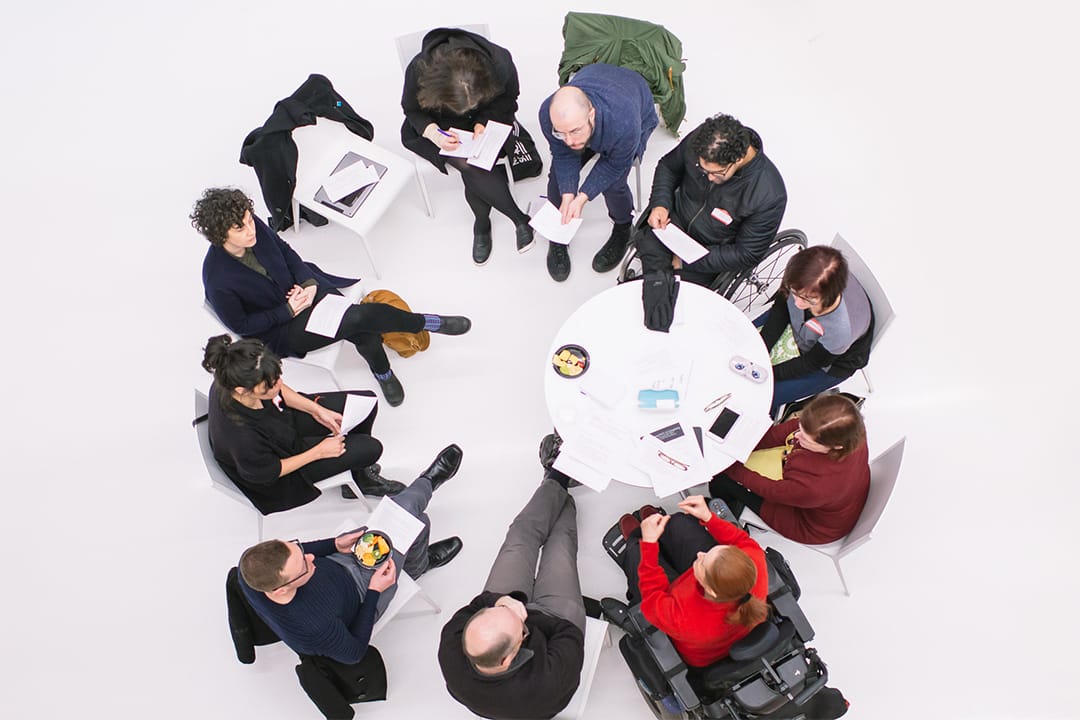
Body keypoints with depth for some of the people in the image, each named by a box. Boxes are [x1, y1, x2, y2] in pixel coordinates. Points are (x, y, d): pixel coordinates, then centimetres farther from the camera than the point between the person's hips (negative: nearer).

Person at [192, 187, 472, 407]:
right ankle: (428, 323, -1)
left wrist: (309, 282, -10)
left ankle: (383, 373, 13)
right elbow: (240, 325, -14)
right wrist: (289, 310, -17)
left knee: (364, 332, -19)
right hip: (278, 332, -5)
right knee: (361, 317, -23)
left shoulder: (255, 226, -13)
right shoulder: (218, 280, -27)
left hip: (301, 288, 5)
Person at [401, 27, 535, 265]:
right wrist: (433, 133, -30)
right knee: (473, 167, -27)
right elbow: (412, 110, -9)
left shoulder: (500, 63, -27)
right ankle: (520, 219, -11)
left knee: (474, 171, -27)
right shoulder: (418, 71, -29)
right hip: (442, 127, -1)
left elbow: (507, 99, -5)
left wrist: (484, 121, -23)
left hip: (486, 123, 1)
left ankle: (482, 226, -3)